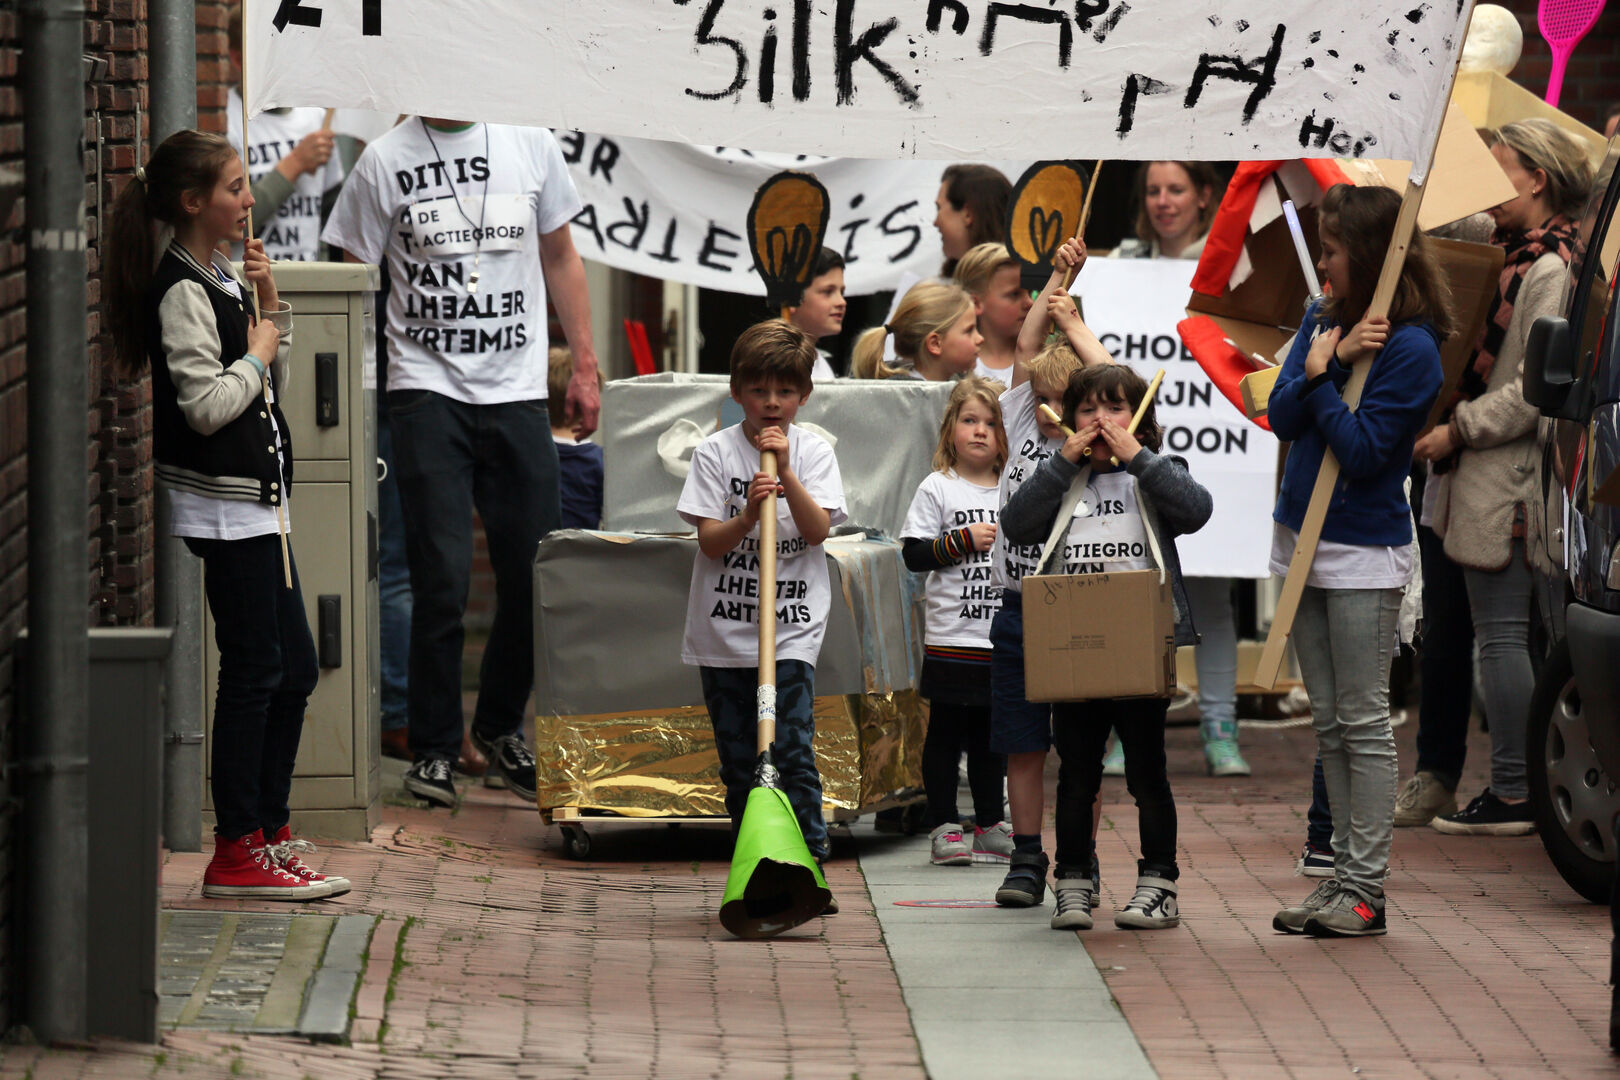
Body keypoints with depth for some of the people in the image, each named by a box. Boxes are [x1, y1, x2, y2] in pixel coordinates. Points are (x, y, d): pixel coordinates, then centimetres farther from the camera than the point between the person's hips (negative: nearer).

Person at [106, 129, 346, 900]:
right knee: (253, 670, -8)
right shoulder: (182, 290, -16)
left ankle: (268, 834, 20)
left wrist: (270, 306, 7)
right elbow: (208, 406, -24)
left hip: (258, 500, 10)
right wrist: (257, 352, -10)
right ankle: (237, 852, -5)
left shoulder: (221, 276, 13)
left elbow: (272, 386, 20)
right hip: (224, 502, -10)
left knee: (293, 669, 13)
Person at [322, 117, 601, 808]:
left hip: (517, 389, 3)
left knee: (536, 575, 5)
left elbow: (560, 259, 19)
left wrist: (585, 367, 15)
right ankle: (433, 750, 5)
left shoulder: (531, 144, 9)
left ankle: (500, 732, 25)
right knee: (442, 576, -8)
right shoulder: (386, 161, 1)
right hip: (427, 386, -3)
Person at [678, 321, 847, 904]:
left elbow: (817, 529, -9)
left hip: (793, 628, -1)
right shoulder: (715, 452, 1)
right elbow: (710, 541, -5)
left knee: (792, 751, -12)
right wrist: (748, 515, -24)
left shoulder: (813, 451, 3)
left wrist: (785, 471, -18)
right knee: (737, 758, 6)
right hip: (723, 630, 1)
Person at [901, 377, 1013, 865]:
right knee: (946, 732, 1)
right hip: (952, 637, -4)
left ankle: (990, 826, 19)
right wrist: (964, 541, -17)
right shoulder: (937, 489, -3)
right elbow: (914, 555, -9)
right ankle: (944, 829, 6)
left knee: (991, 734, 12)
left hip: (1004, 638, 4)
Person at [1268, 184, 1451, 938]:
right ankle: (1343, 875, 15)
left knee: (1363, 722, -4)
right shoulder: (1320, 321, 7)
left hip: (1364, 551, -7)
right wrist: (1333, 358, -14)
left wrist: (1320, 377, -13)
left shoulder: (1412, 348, -14)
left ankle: (1364, 890, -1)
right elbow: (1282, 418, -2)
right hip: (1301, 537, 7)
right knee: (1329, 723, 10)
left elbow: (1364, 450, -17)